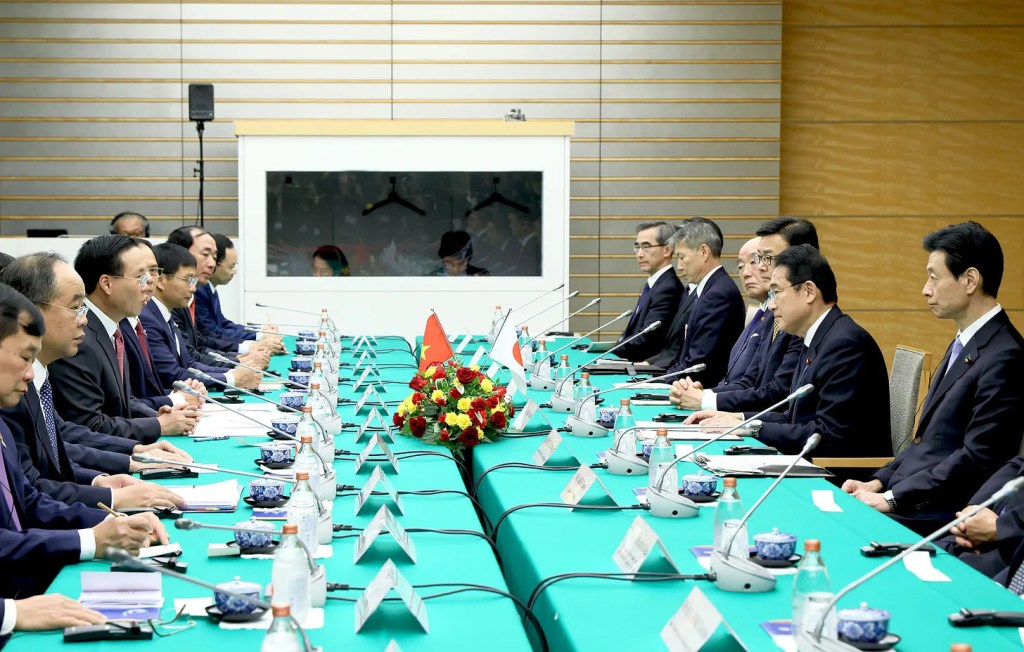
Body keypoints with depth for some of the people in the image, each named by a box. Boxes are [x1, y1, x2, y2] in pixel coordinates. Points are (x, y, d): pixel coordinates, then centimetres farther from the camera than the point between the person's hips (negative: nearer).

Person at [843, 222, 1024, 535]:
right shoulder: (963, 345, 16)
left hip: (937, 517, -9)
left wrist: (891, 498, -19)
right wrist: (879, 482, 5)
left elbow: (977, 458, -21)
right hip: (905, 497, 9)